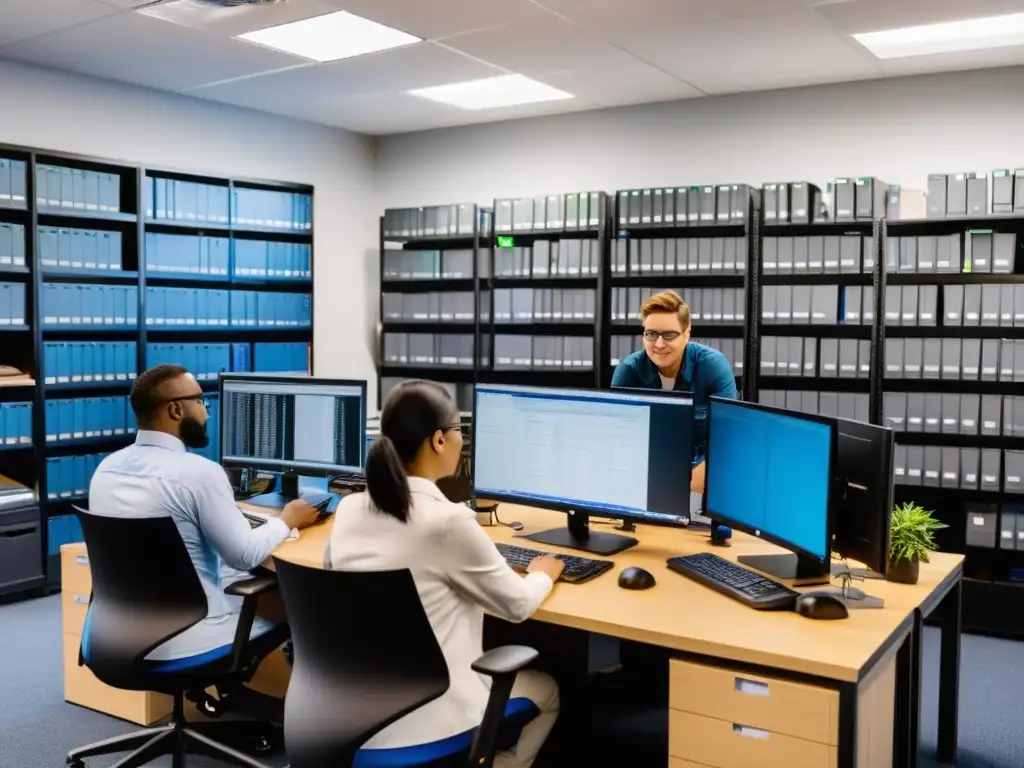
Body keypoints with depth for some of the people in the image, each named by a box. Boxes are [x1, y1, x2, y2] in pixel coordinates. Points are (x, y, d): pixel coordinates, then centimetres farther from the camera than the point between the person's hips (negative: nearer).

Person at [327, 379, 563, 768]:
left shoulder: (347, 509, -3)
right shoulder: (448, 520, -22)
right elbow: (517, 605, -8)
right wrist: (543, 574, 14)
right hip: (418, 719, -6)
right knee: (546, 691, 23)